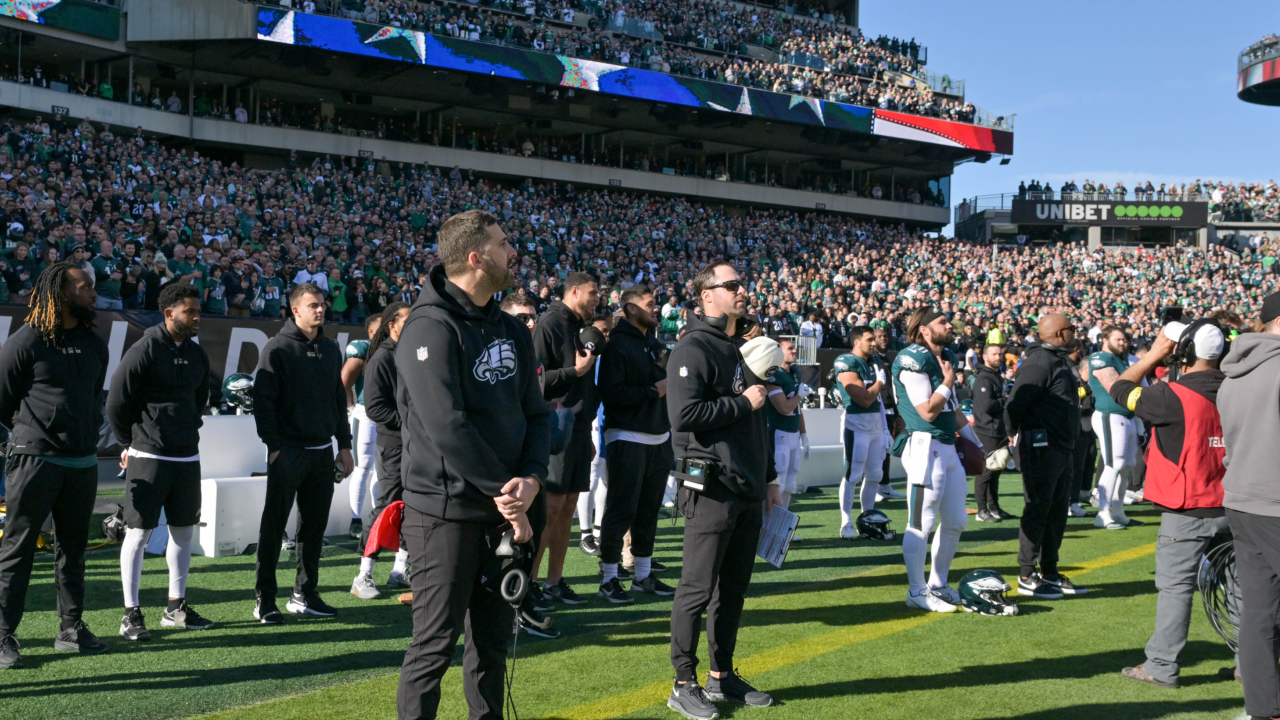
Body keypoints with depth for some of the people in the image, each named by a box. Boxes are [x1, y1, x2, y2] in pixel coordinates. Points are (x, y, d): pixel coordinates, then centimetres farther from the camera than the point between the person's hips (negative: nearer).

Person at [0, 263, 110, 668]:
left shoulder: (94, 344, 12)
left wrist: (87, 434, 13)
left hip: (83, 463, 6)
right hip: (35, 461, -6)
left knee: (73, 549, 13)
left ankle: (71, 628, 22)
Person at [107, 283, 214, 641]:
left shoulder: (197, 354, 10)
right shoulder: (145, 350, -11)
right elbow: (116, 402, -6)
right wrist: (130, 443, 0)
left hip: (187, 457, 7)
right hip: (149, 457, -7)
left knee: (184, 530, 12)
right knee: (138, 532, -2)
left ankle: (176, 607, 23)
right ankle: (131, 614, 6)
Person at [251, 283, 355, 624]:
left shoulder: (330, 349, 14)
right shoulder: (278, 348, -4)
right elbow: (263, 400, -9)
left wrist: (344, 446, 13)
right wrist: (274, 447, -15)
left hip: (322, 451, 6)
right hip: (288, 452, -6)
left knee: (314, 525, 9)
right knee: (274, 525, -1)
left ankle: (304, 594, 19)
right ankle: (265, 599, 5)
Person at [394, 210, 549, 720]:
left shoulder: (511, 330, 10)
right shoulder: (431, 327, -15)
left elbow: (535, 412, 9)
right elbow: (446, 427, -23)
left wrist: (531, 478, -9)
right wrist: (507, 492, -17)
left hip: (503, 511, 8)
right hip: (446, 511, -7)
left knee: (493, 638, 16)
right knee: (435, 644, 1)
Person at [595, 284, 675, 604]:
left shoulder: (655, 344, 17)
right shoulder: (617, 344, -9)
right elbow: (611, 393, -18)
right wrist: (653, 391, -17)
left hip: (658, 436, 8)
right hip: (628, 438, -8)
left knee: (649, 509, 12)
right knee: (621, 509, -5)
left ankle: (643, 574, 21)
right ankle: (609, 578, 3)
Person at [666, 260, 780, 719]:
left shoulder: (740, 350, 18)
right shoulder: (694, 349, -10)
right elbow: (685, 414, -23)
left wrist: (768, 477, 23)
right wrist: (743, 402, -15)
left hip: (747, 491, 8)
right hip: (711, 489, -8)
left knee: (734, 586, 13)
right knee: (698, 588, -3)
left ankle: (722, 676, 24)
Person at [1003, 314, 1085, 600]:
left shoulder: (1062, 362, 16)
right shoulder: (1038, 363, -17)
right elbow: (1014, 405, -21)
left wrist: (1070, 446, 16)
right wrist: (1019, 437, -9)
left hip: (1062, 449, 10)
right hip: (1041, 450, -10)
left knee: (1057, 512, 15)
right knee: (1037, 512, -3)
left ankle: (1049, 573, 25)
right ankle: (1026, 577, 5)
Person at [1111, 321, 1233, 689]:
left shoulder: (1173, 396, -17)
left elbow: (1120, 390, -2)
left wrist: (1154, 354, 4)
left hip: (1187, 514, -6)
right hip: (1230, 509, 6)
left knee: (1176, 587, 0)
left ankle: (1162, 668, 5)